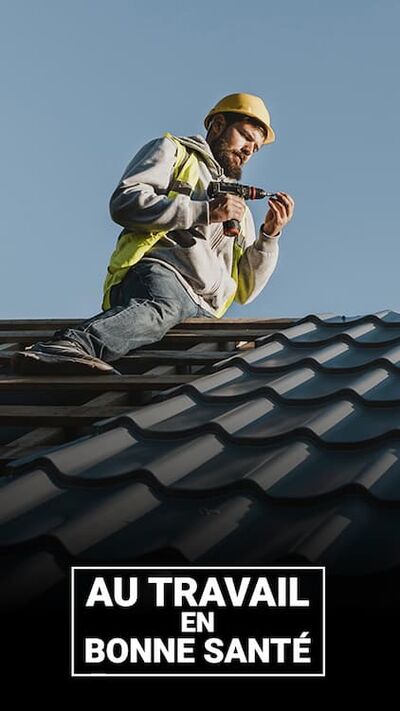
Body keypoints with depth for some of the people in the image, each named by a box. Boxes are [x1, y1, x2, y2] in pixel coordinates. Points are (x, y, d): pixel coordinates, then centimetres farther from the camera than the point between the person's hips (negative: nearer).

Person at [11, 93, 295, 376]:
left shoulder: (239, 210, 39)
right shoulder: (173, 152, 23)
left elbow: (244, 291, 29)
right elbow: (125, 202, 1)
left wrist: (270, 235, 15)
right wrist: (205, 211, -2)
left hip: (205, 311, 6)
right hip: (158, 272, -6)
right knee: (162, 306, -44)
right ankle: (68, 345, -68)